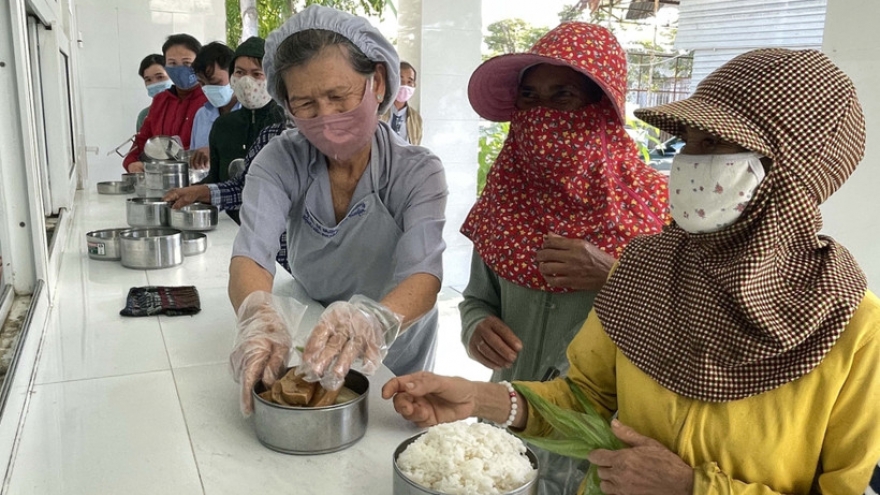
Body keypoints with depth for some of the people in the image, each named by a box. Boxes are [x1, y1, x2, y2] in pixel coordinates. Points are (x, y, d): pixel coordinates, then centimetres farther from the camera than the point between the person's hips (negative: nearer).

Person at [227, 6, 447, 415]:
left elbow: (423, 277, -31)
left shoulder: (418, 173, -17)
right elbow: (250, 256, -26)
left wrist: (372, 320, -53)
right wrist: (258, 317, -49)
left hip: (394, 363, -2)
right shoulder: (279, 162, -12)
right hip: (304, 346, 2)